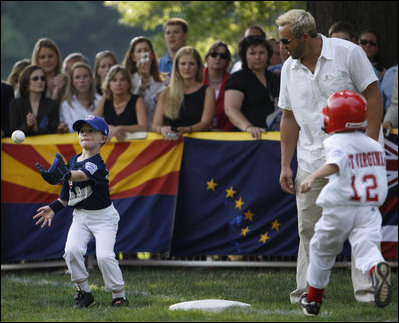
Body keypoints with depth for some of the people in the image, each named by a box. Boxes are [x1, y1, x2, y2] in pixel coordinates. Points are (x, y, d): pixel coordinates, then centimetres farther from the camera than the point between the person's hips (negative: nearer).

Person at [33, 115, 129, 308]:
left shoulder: (97, 163, -16)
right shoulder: (72, 161, 7)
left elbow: (82, 175, -39)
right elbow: (67, 195, 16)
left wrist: (65, 174, -57)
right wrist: (54, 207, 2)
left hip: (103, 216, -6)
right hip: (80, 216, 6)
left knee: (104, 256, -20)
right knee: (72, 250, -18)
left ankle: (119, 296, -2)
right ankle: (84, 292, -3)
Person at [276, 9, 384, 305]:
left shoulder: (348, 53, -7)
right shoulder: (290, 68, 8)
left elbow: (373, 98, -6)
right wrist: (285, 165, 11)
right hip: (311, 162, 5)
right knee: (308, 228, 4)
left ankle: (366, 291, -4)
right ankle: (307, 292, 11)